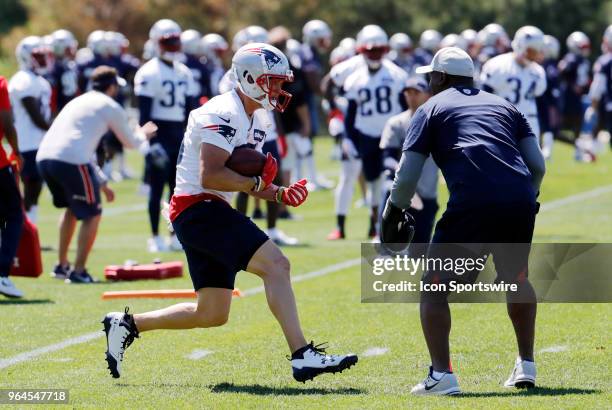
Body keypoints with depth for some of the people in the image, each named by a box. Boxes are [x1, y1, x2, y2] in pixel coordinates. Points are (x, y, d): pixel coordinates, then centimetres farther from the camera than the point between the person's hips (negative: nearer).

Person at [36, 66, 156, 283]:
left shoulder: (78, 102, 31)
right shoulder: (110, 107, 9)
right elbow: (130, 143, 20)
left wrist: (101, 182, 39)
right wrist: (143, 134, 44)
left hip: (44, 157, 7)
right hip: (71, 161, -7)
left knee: (71, 208, 29)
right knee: (92, 215, 7)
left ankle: (62, 265, 32)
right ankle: (78, 272, 1)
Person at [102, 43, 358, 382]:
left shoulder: (257, 120, 17)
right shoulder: (224, 114, -15)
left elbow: (247, 179, 20)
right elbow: (210, 176, -25)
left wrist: (279, 194, 3)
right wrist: (255, 182, -16)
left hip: (211, 213, 11)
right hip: (198, 209, -11)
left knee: (211, 314, 13)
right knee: (275, 264, -20)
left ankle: (127, 324, 22)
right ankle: (303, 357, -24)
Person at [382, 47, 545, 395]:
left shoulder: (432, 109, 15)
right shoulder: (505, 106, 27)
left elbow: (407, 176, 8)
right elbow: (538, 165, 17)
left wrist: (394, 215, 22)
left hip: (472, 205, -4)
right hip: (520, 203, 4)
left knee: (434, 286, 9)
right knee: (516, 280, 28)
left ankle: (441, 375, -1)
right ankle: (526, 367, 28)